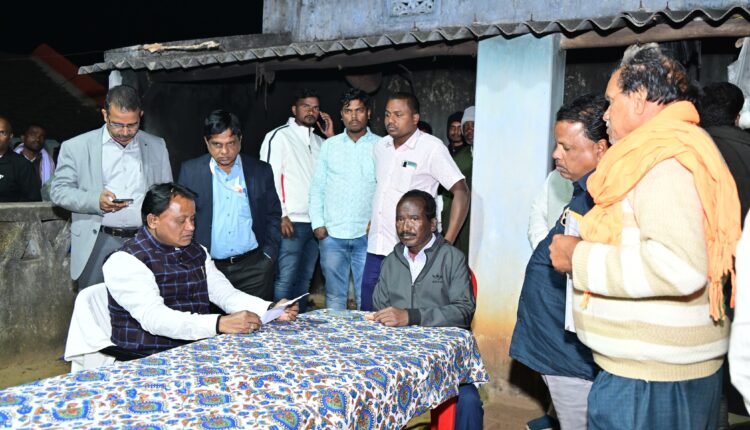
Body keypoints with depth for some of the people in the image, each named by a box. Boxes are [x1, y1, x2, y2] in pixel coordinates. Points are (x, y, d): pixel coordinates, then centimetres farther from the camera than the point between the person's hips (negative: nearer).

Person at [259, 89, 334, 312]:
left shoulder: (318, 141, 18)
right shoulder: (278, 136, -2)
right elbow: (268, 177, -9)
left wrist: (332, 137, 6)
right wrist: (281, 216, -15)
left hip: (314, 222, 7)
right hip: (291, 221, -7)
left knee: (304, 280, 12)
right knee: (285, 280, -7)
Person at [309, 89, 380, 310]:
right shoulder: (329, 145, 9)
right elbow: (317, 187, 10)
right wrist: (317, 223, 1)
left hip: (367, 235, -2)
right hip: (332, 234, 2)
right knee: (334, 296, 9)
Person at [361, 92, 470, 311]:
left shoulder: (432, 147, -8)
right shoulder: (380, 147, 10)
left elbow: (461, 192, -10)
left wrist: (446, 243, -15)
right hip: (375, 249, 6)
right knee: (368, 315, 10)